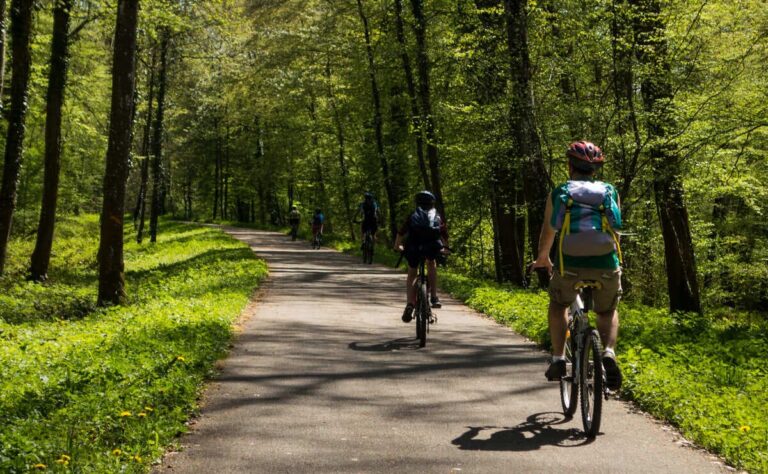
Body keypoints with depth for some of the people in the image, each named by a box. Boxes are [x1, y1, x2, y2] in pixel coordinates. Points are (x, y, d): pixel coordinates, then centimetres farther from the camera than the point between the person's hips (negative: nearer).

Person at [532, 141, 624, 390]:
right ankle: (609, 354, 0)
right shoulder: (610, 192, 17)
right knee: (608, 312, 26)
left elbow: (547, 232, 24)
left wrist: (542, 258, 43)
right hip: (606, 264, 1)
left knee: (558, 304, 28)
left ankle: (558, 359, 15)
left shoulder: (559, 193, 14)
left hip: (570, 263, -1)